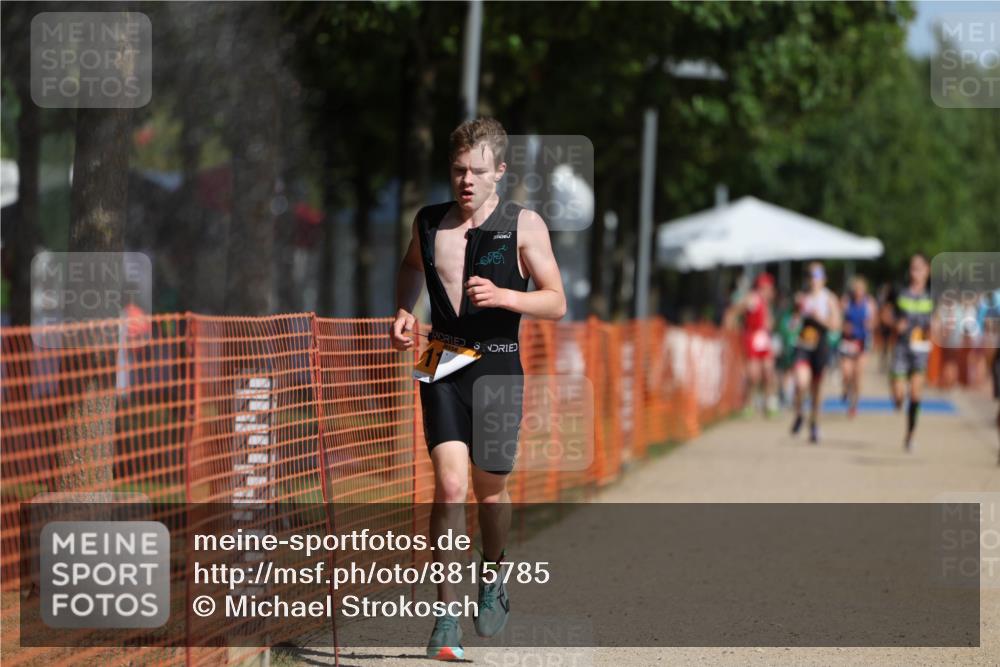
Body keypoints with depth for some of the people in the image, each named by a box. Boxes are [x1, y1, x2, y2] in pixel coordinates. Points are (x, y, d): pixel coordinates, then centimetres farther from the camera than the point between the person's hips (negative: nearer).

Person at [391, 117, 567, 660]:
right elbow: (411, 266, 28)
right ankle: (446, 613, -9)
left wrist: (503, 295, -21)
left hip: (498, 366, -1)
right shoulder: (429, 222, 5)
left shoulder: (524, 225, -3)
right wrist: (403, 312, 10)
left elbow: (556, 303, -4)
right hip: (443, 365, 1)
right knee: (450, 486, -14)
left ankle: (493, 577, 40)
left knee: (490, 491, 10)